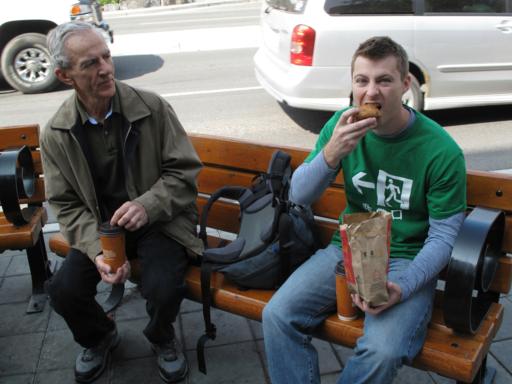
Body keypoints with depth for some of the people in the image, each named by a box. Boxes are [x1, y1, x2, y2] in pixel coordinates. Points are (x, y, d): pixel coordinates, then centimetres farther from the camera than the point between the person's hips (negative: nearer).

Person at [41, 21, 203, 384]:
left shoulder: (152, 107, -11)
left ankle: (162, 338, 13)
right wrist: (97, 250, -19)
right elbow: (68, 204, -2)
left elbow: (185, 170, -9)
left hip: (159, 220, -2)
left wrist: (148, 205, -26)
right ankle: (100, 337, 20)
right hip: (100, 225, 3)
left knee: (163, 288, -27)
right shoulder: (55, 135, -6)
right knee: (64, 290, -17)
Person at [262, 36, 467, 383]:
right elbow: (300, 195, -3)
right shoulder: (342, 124, -3)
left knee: (383, 351, -28)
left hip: (406, 260, -3)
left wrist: (403, 287, -24)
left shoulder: (442, 151, -13)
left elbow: (442, 237, -8)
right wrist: (331, 153, -23)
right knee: (277, 315, -18)